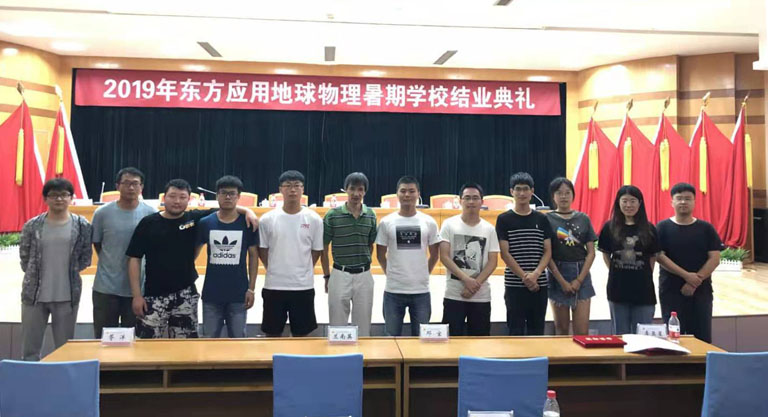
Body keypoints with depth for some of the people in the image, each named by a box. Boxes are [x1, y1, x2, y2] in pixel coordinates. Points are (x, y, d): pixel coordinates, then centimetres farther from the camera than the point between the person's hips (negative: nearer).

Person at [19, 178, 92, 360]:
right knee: (29, 348, 10)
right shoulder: (31, 226, 0)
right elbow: (24, 258, 10)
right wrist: (35, 276, 7)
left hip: (67, 296, -1)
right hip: (34, 294, 1)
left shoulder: (82, 225, -1)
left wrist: (69, 273, 2)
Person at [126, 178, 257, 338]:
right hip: (154, 296, -2)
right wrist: (136, 295, -6)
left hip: (185, 295, 2)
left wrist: (247, 211, -11)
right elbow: (134, 259, -2)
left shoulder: (195, 218, 1)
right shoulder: (148, 223, -3)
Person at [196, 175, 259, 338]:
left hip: (239, 294, -1)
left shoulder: (247, 223, -4)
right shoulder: (205, 223, -1)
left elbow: (253, 256, 1)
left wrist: (251, 288, -2)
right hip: (211, 293, 1)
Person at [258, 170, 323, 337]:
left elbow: (316, 251, 6)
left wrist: (302, 271, 8)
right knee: (272, 334, 11)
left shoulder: (314, 219, -3)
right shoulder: (267, 219, -3)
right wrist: (274, 271, 7)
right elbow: (262, 250, 6)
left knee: (301, 334, 10)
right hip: (274, 286, 0)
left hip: (304, 286, 0)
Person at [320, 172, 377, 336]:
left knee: (363, 325, 12)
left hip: (364, 276, 2)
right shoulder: (332, 215, -7)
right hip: (340, 274, -2)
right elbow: (324, 248, 0)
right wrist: (327, 276, 2)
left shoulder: (371, 215, 2)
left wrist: (363, 266, 10)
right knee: (337, 325, 7)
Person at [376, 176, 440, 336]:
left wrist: (423, 275, 8)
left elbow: (434, 254, 11)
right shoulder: (386, 222, 0)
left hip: (421, 290, 1)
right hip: (393, 291, 0)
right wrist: (391, 274, 7)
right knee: (392, 337, 11)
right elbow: (380, 255, 8)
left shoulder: (429, 222, 2)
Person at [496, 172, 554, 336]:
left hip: (539, 284, 3)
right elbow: (504, 254, -5)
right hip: (514, 285, -3)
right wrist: (524, 277, -14)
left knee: (537, 330, 8)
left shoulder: (542, 219, 8)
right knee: (516, 330, 2)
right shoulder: (504, 219, 0)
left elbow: (547, 252, 4)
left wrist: (535, 274, -13)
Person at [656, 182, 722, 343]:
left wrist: (695, 282, -12)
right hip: (671, 291, -2)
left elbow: (714, 258, -1)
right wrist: (686, 275, -16)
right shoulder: (663, 227, 1)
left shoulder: (706, 228, 5)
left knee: (702, 337, 3)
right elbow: (659, 256, -8)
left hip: (701, 291, 2)